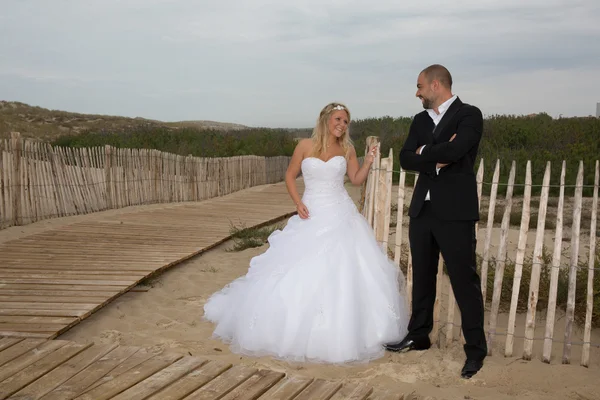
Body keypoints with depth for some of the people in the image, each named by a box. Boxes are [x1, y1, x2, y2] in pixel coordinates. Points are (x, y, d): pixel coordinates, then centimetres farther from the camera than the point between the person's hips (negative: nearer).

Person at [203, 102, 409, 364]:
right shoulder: (305, 146, -2)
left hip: (341, 216, 2)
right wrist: (298, 203, -8)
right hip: (312, 216, -1)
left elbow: (357, 180, 8)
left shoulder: (346, 149, 4)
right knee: (302, 272, -1)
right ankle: (298, 331, 14)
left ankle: (343, 331, 12)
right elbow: (290, 176, 5)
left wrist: (368, 162, -9)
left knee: (344, 272, -1)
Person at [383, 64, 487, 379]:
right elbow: (406, 158, 3)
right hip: (422, 210, 7)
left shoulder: (469, 115, -6)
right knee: (422, 277, 16)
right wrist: (436, 159, -13)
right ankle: (418, 336, 30)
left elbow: (455, 150, -23)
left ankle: (476, 349, 9)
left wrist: (424, 152, -8)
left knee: (464, 281, -2)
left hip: (455, 212, -7)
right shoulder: (420, 120, 13)